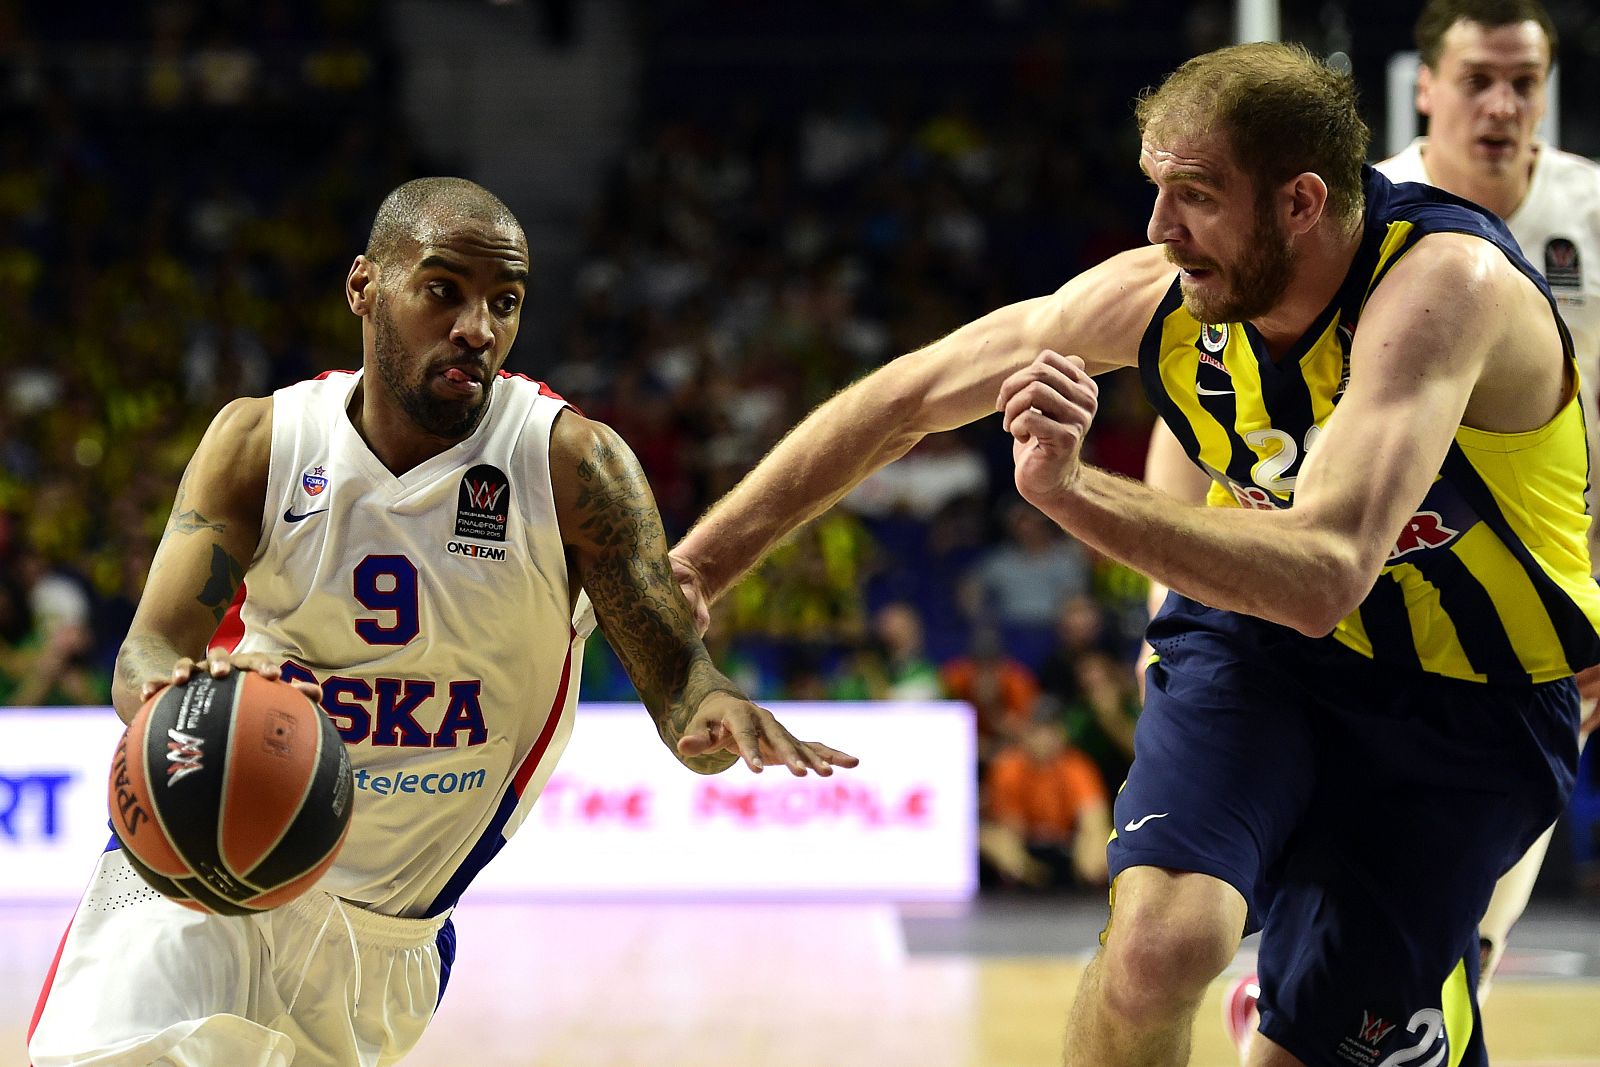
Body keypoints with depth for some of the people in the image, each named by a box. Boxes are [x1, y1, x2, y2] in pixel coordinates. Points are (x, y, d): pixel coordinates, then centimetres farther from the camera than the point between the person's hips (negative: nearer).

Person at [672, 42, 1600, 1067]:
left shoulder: (1446, 282, -31)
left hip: (1465, 709, -2)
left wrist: (1069, 490, -50)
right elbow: (902, 400, -4)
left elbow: (1323, 576, -43)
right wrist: (695, 567, -3)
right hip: (1251, 641, 3)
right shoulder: (1158, 292, -16)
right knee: (1158, 942, -24)